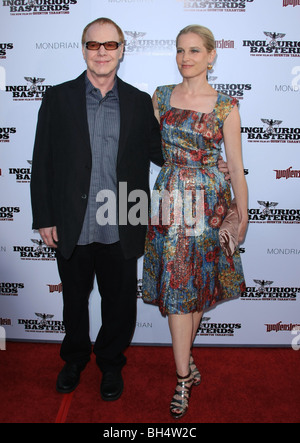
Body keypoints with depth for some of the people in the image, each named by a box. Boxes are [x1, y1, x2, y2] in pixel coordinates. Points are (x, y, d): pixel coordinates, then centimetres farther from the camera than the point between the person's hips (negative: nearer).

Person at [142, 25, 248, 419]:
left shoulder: (225, 106, -1)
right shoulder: (161, 96, 7)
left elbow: (235, 165, 1)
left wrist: (243, 213, 2)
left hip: (209, 202, -1)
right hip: (169, 200, 2)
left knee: (200, 284, 7)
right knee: (176, 285, 2)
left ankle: (183, 354, 33)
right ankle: (184, 377, 18)